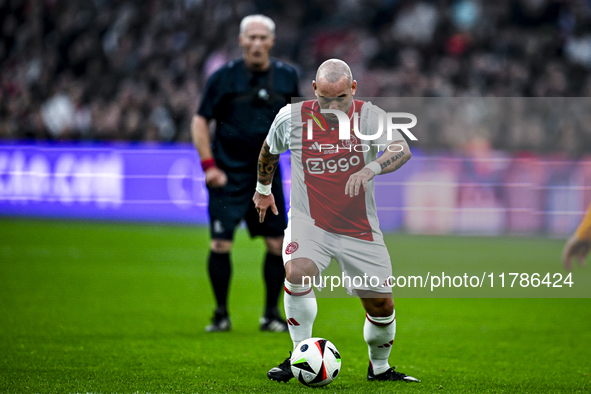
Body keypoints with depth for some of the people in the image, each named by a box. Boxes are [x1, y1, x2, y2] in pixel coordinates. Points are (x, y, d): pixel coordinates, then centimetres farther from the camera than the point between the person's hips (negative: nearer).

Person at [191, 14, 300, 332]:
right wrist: (209, 165, -9)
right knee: (220, 245, -8)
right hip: (227, 175, -3)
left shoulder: (286, 77, 4)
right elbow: (200, 121, -2)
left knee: (277, 244, 1)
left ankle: (271, 314, 15)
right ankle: (221, 314, 8)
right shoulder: (224, 77, -5)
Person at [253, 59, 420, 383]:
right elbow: (269, 150, 15)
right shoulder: (291, 117, -6)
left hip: (359, 229, 1)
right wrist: (263, 189, 27)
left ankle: (379, 368, 30)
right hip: (308, 221, -1)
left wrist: (371, 169, -44)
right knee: (297, 272, -31)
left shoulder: (368, 116, -9)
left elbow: (402, 150, -26)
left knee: (382, 306, 2)